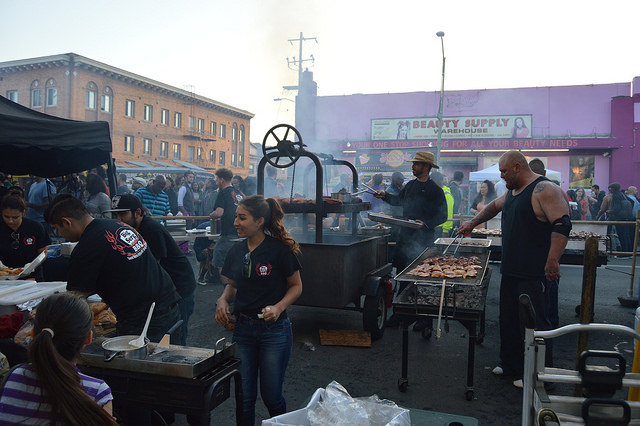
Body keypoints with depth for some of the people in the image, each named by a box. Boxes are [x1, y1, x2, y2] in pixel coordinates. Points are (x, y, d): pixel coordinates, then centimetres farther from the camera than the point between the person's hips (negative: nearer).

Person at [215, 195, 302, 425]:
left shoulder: (280, 249, -13)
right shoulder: (236, 251, 3)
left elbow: (296, 286, -5)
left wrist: (278, 307, -21)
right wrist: (223, 300, -4)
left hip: (274, 330, -4)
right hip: (243, 328, 4)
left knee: (271, 395, 7)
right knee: (244, 397, 9)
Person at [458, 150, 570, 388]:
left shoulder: (544, 190, -13)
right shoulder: (513, 192, 16)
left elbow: (562, 225, -21)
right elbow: (495, 206, 36)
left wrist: (553, 261, -27)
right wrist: (473, 223, 35)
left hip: (534, 274, -9)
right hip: (511, 270, 9)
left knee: (534, 323, -3)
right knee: (509, 319, 15)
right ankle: (511, 364, 28)